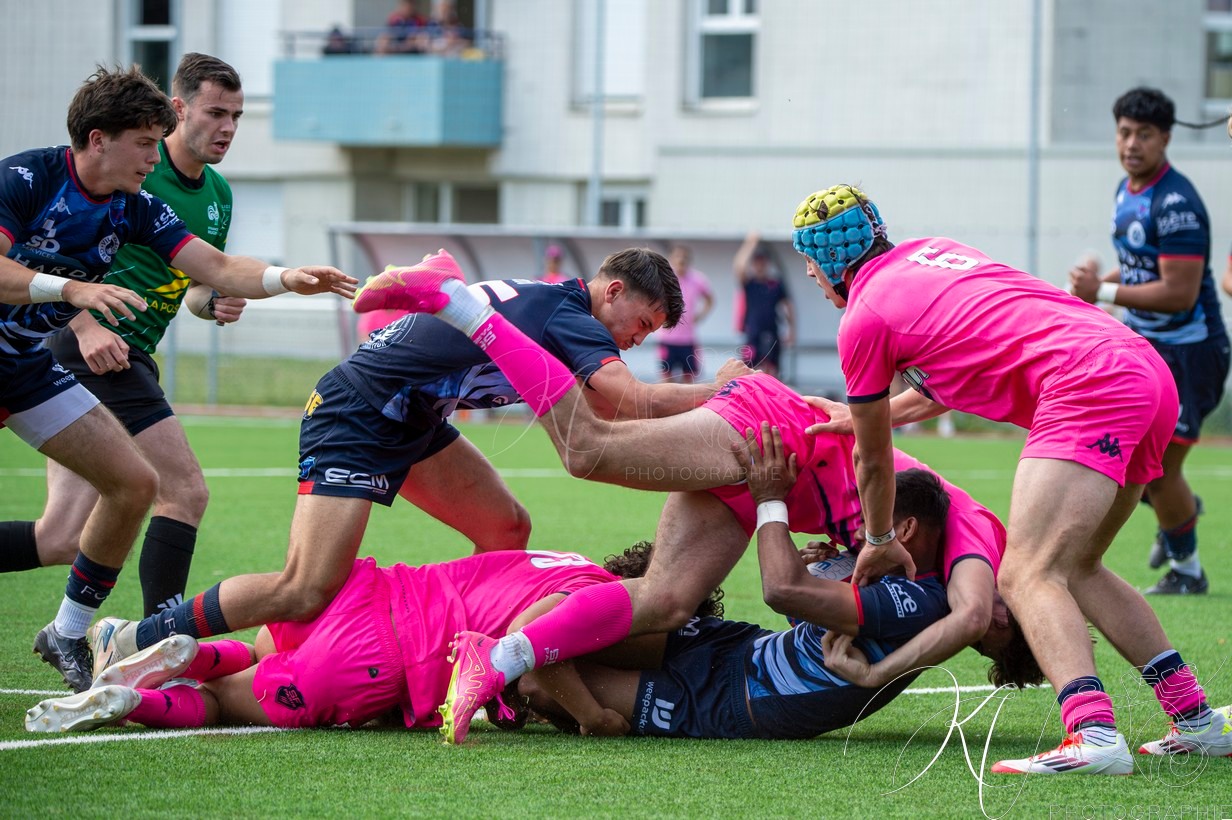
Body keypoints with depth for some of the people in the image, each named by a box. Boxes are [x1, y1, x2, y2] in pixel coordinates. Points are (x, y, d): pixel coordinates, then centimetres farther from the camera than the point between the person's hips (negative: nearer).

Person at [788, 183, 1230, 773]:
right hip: (1153, 374, 9)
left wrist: (880, 542, 33)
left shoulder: (863, 320, 3)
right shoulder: (932, 251, 25)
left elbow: (874, 465, 15)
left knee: (1027, 575, -16)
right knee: (1076, 569, 20)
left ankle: (1093, 735, -38)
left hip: (1087, 388, -9)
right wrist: (873, 415, 45)